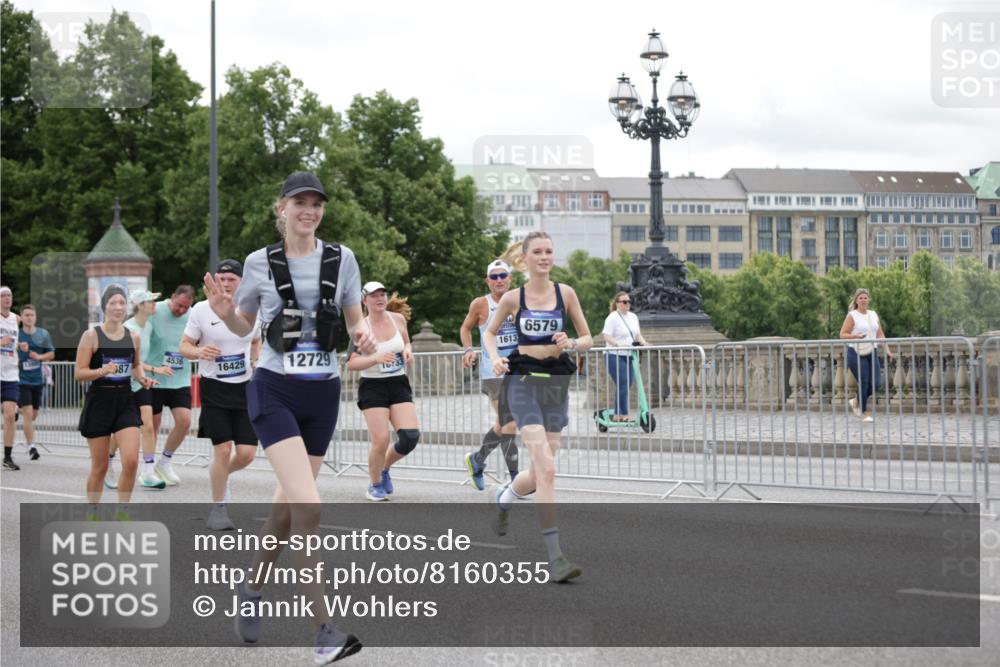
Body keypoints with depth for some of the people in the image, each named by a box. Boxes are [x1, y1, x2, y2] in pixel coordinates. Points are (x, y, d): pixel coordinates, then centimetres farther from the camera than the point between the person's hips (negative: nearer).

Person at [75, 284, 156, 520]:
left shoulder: (133, 337, 5)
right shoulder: (91, 335, -7)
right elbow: (79, 373, -9)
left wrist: (143, 379, 2)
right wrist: (103, 371, -25)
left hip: (125, 401, 3)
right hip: (99, 401, -3)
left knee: (131, 461, -12)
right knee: (99, 467, 5)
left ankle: (122, 513, 6)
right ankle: (92, 514, 26)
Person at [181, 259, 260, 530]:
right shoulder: (201, 310, -4)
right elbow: (184, 346, 1)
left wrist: (257, 361, 1)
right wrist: (199, 352, -21)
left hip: (244, 388, 3)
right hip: (214, 388, -3)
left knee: (247, 453, -3)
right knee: (223, 449, -10)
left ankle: (219, 474, 32)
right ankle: (218, 509, 8)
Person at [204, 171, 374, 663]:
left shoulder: (341, 259, 2)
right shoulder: (260, 263, -2)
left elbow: (355, 322, 10)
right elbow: (244, 326, 10)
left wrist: (364, 341, -12)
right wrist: (224, 312, -12)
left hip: (323, 392, 4)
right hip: (274, 390, -4)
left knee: (290, 503, 15)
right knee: (307, 504, -19)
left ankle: (252, 587, 41)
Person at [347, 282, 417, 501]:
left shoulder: (398, 319, 3)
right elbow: (351, 362, -13)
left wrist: (407, 351, -3)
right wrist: (376, 358, -28)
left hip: (399, 385, 4)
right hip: (373, 387, -4)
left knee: (411, 436, -12)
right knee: (381, 440, -12)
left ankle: (385, 468, 18)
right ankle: (375, 485, 14)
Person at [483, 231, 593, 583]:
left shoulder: (565, 293, 3)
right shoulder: (512, 298, 0)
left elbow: (587, 339, 8)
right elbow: (489, 332, 17)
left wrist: (569, 343, -14)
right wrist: (495, 357, -3)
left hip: (556, 385, 3)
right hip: (524, 384, -3)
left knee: (538, 474, 9)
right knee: (547, 468, -19)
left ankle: (506, 495, 47)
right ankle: (555, 557, -19)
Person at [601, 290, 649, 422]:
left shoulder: (633, 317, 15)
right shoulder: (612, 318, -8)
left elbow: (638, 335, 19)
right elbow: (607, 337, -14)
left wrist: (643, 342, -1)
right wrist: (618, 344, -30)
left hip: (629, 356, 7)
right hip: (615, 356, -7)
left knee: (627, 385, 6)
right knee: (622, 386, -12)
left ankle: (617, 415, 13)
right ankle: (624, 414, -9)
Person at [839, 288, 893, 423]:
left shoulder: (874, 315, 13)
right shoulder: (852, 316, -3)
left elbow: (880, 334, 17)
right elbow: (842, 335, -6)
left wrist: (887, 349, 7)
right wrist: (856, 337, -23)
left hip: (872, 353, 5)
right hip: (857, 353, -5)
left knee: (875, 383, -1)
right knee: (864, 383, -8)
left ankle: (856, 401, 24)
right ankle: (864, 413, 6)